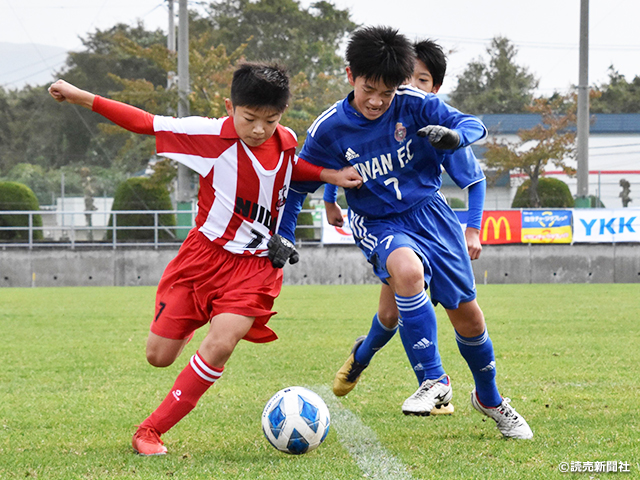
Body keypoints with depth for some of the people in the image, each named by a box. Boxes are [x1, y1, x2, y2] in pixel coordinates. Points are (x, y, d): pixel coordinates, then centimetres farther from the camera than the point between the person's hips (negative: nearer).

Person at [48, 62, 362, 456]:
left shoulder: (288, 143, 1)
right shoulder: (211, 135, -13)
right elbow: (145, 123, -8)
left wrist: (328, 175, 10)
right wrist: (81, 97, -10)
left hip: (256, 265, 1)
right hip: (204, 254, -1)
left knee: (221, 345, -23)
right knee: (159, 357, 1)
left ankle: (151, 430, -11)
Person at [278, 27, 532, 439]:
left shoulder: (413, 104, -13)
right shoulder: (329, 130, -13)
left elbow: (474, 125, -10)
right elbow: (298, 186, -1)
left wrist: (454, 135, -33)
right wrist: (281, 238, -11)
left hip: (429, 210, 2)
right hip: (378, 223, -2)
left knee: (468, 316, 4)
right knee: (407, 270, -37)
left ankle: (490, 399, 32)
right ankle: (435, 381, -26)